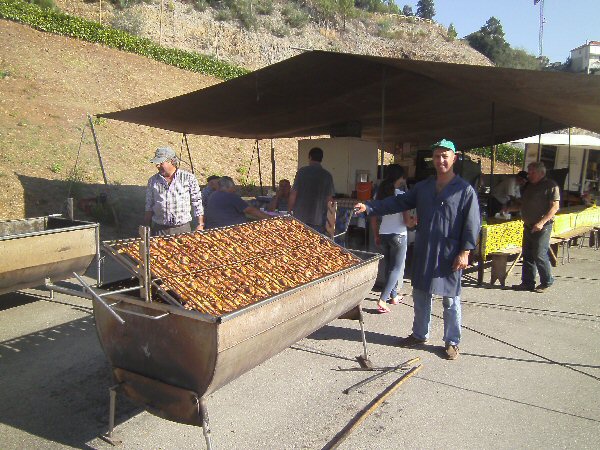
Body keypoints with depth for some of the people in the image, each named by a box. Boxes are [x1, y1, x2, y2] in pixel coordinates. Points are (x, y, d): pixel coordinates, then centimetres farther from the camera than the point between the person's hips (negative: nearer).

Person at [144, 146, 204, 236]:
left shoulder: (188, 178, -2)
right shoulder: (153, 180, 6)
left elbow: (197, 204, 0)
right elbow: (149, 207, 13)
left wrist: (200, 225, -2)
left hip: (182, 228, -2)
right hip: (159, 229, 2)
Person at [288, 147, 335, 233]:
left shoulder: (302, 171, -3)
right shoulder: (327, 176, 0)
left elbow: (293, 194, -4)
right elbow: (329, 199, 1)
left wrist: (290, 210, 7)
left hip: (300, 217, 0)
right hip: (318, 219, 0)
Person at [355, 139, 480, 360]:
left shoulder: (465, 190, -5)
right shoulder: (423, 187, 10)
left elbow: (472, 224, -7)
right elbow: (398, 202, 9)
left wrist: (464, 252, -13)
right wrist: (369, 207, 0)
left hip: (449, 255, -5)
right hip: (423, 252, 5)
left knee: (450, 301, 6)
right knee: (420, 295, 16)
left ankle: (452, 342, 22)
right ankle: (420, 334, 33)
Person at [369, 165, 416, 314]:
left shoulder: (379, 194, 2)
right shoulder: (401, 195, -13)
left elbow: (373, 218, 5)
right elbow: (407, 221, -12)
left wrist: (376, 236, 16)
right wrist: (415, 220, 9)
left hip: (383, 235, 6)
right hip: (399, 235, -6)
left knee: (389, 266, 19)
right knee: (396, 268, 2)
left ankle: (394, 296, 31)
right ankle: (382, 300, -7)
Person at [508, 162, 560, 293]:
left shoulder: (551, 185, -7)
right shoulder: (529, 186, 15)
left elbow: (555, 207, -13)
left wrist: (541, 222, -21)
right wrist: (510, 208, 5)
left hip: (542, 227, -7)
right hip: (528, 226, 7)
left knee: (539, 255, -7)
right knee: (527, 255, 8)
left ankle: (546, 282, 11)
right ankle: (527, 282, 16)